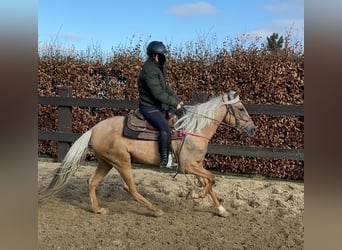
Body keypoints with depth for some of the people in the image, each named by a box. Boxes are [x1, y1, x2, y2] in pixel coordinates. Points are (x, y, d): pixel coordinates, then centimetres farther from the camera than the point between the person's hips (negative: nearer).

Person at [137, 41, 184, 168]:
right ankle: (165, 160, -20)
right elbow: (158, 94, -26)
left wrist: (177, 100, 7)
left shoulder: (158, 68, 12)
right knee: (165, 128, -27)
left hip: (158, 106, 11)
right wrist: (174, 103, -18)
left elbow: (165, 87, 17)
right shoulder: (149, 70, -21)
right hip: (149, 107, -11)